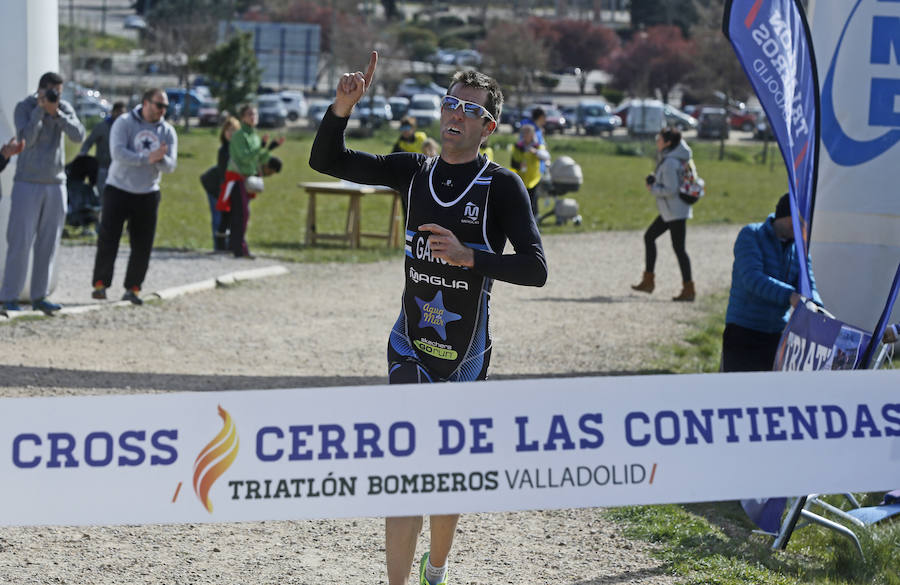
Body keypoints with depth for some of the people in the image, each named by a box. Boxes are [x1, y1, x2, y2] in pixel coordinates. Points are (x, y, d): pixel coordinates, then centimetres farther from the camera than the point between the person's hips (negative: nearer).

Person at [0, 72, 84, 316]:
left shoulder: (65, 108, 4)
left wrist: (56, 113, -21)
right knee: (20, 242, -8)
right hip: (27, 184, -4)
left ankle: (39, 296, 10)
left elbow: (78, 135, -10)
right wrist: (40, 109, -22)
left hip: (55, 184, 4)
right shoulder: (23, 108, -5)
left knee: (48, 243, 4)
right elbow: (26, 139, -18)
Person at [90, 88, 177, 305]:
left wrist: (161, 159, -27)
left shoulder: (167, 132, 4)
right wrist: (147, 158, -28)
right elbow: (118, 152, -21)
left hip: (148, 194, 3)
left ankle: (132, 288, 10)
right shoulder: (124, 123, -7)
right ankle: (100, 283, 0)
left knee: (143, 245, 1)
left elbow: (170, 166, -4)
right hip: (118, 189, -3)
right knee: (108, 238, -7)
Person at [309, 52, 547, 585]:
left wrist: (469, 257, -28)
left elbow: (536, 269, -15)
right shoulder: (414, 171, 5)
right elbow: (326, 160, 7)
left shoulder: (502, 186, -7)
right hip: (411, 346, 1)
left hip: (467, 354, -1)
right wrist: (344, 106, -10)